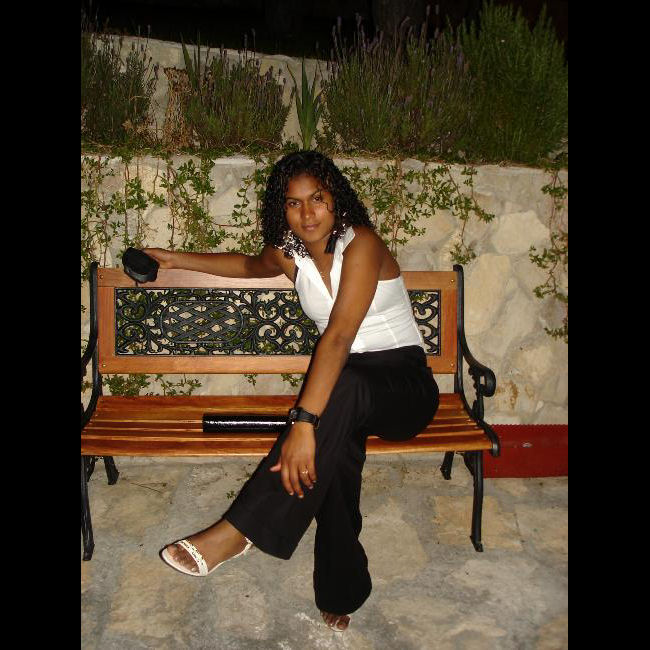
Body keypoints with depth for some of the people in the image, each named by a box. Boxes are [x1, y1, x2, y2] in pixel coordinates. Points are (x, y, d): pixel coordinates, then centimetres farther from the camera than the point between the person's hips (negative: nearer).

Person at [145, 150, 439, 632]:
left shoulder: (361, 244, -18)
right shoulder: (289, 253, 3)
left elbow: (338, 337, -31)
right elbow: (250, 265, 30)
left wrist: (303, 424, -40)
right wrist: (177, 259, 28)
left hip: (405, 384, -4)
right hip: (343, 388, 5)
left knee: (342, 387, -39)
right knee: (335, 443, -32)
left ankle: (239, 529, -36)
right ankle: (342, 593, -16)